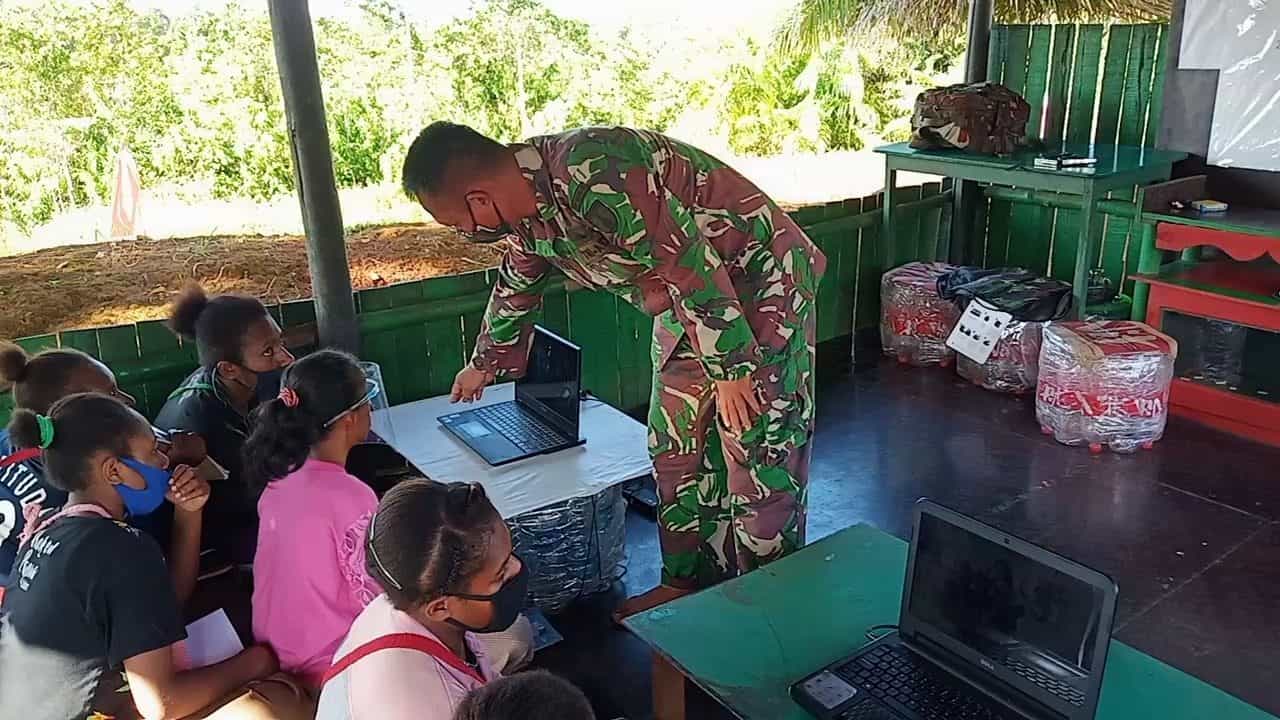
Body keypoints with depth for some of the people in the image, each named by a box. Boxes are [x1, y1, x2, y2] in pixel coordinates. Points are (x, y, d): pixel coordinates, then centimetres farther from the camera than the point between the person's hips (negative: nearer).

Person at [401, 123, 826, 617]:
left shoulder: (590, 175, -32)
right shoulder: (527, 198, -1)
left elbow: (692, 265, -29)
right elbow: (516, 287, 18)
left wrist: (729, 369, -21)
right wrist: (483, 364, 33)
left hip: (760, 285, -9)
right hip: (690, 300, 9)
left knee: (758, 454, -3)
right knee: (676, 449, 12)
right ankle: (685, 580, 26)